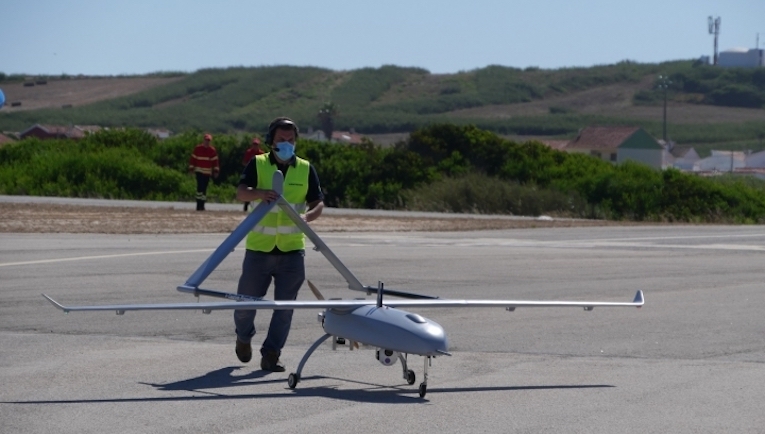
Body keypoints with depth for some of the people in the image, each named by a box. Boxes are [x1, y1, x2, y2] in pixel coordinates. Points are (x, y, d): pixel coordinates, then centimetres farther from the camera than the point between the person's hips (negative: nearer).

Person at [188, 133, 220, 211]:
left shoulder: (212, 150, 6)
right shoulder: (198, 148, 0)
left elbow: (215, 161, 7)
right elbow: (193, 158, 2)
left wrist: (216, 171, 2)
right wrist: (191, 168, -2)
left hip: (208, 172, 3)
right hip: (199, 171, -3)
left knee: (204, 188, 6)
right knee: (200, 187, -16)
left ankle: (202, 205, 12)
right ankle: (199, 204, -14)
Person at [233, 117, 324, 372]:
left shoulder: (306, 170, 8)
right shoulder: (258, 164, 2)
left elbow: (318, 204, 4)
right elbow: (241, 193, -13)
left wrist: (307, 216, -18)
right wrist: (260, 193, -34)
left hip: (292, 250, 1)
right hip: (259, 248, -1)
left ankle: (271, 355, 3)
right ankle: (244, 337, 37)